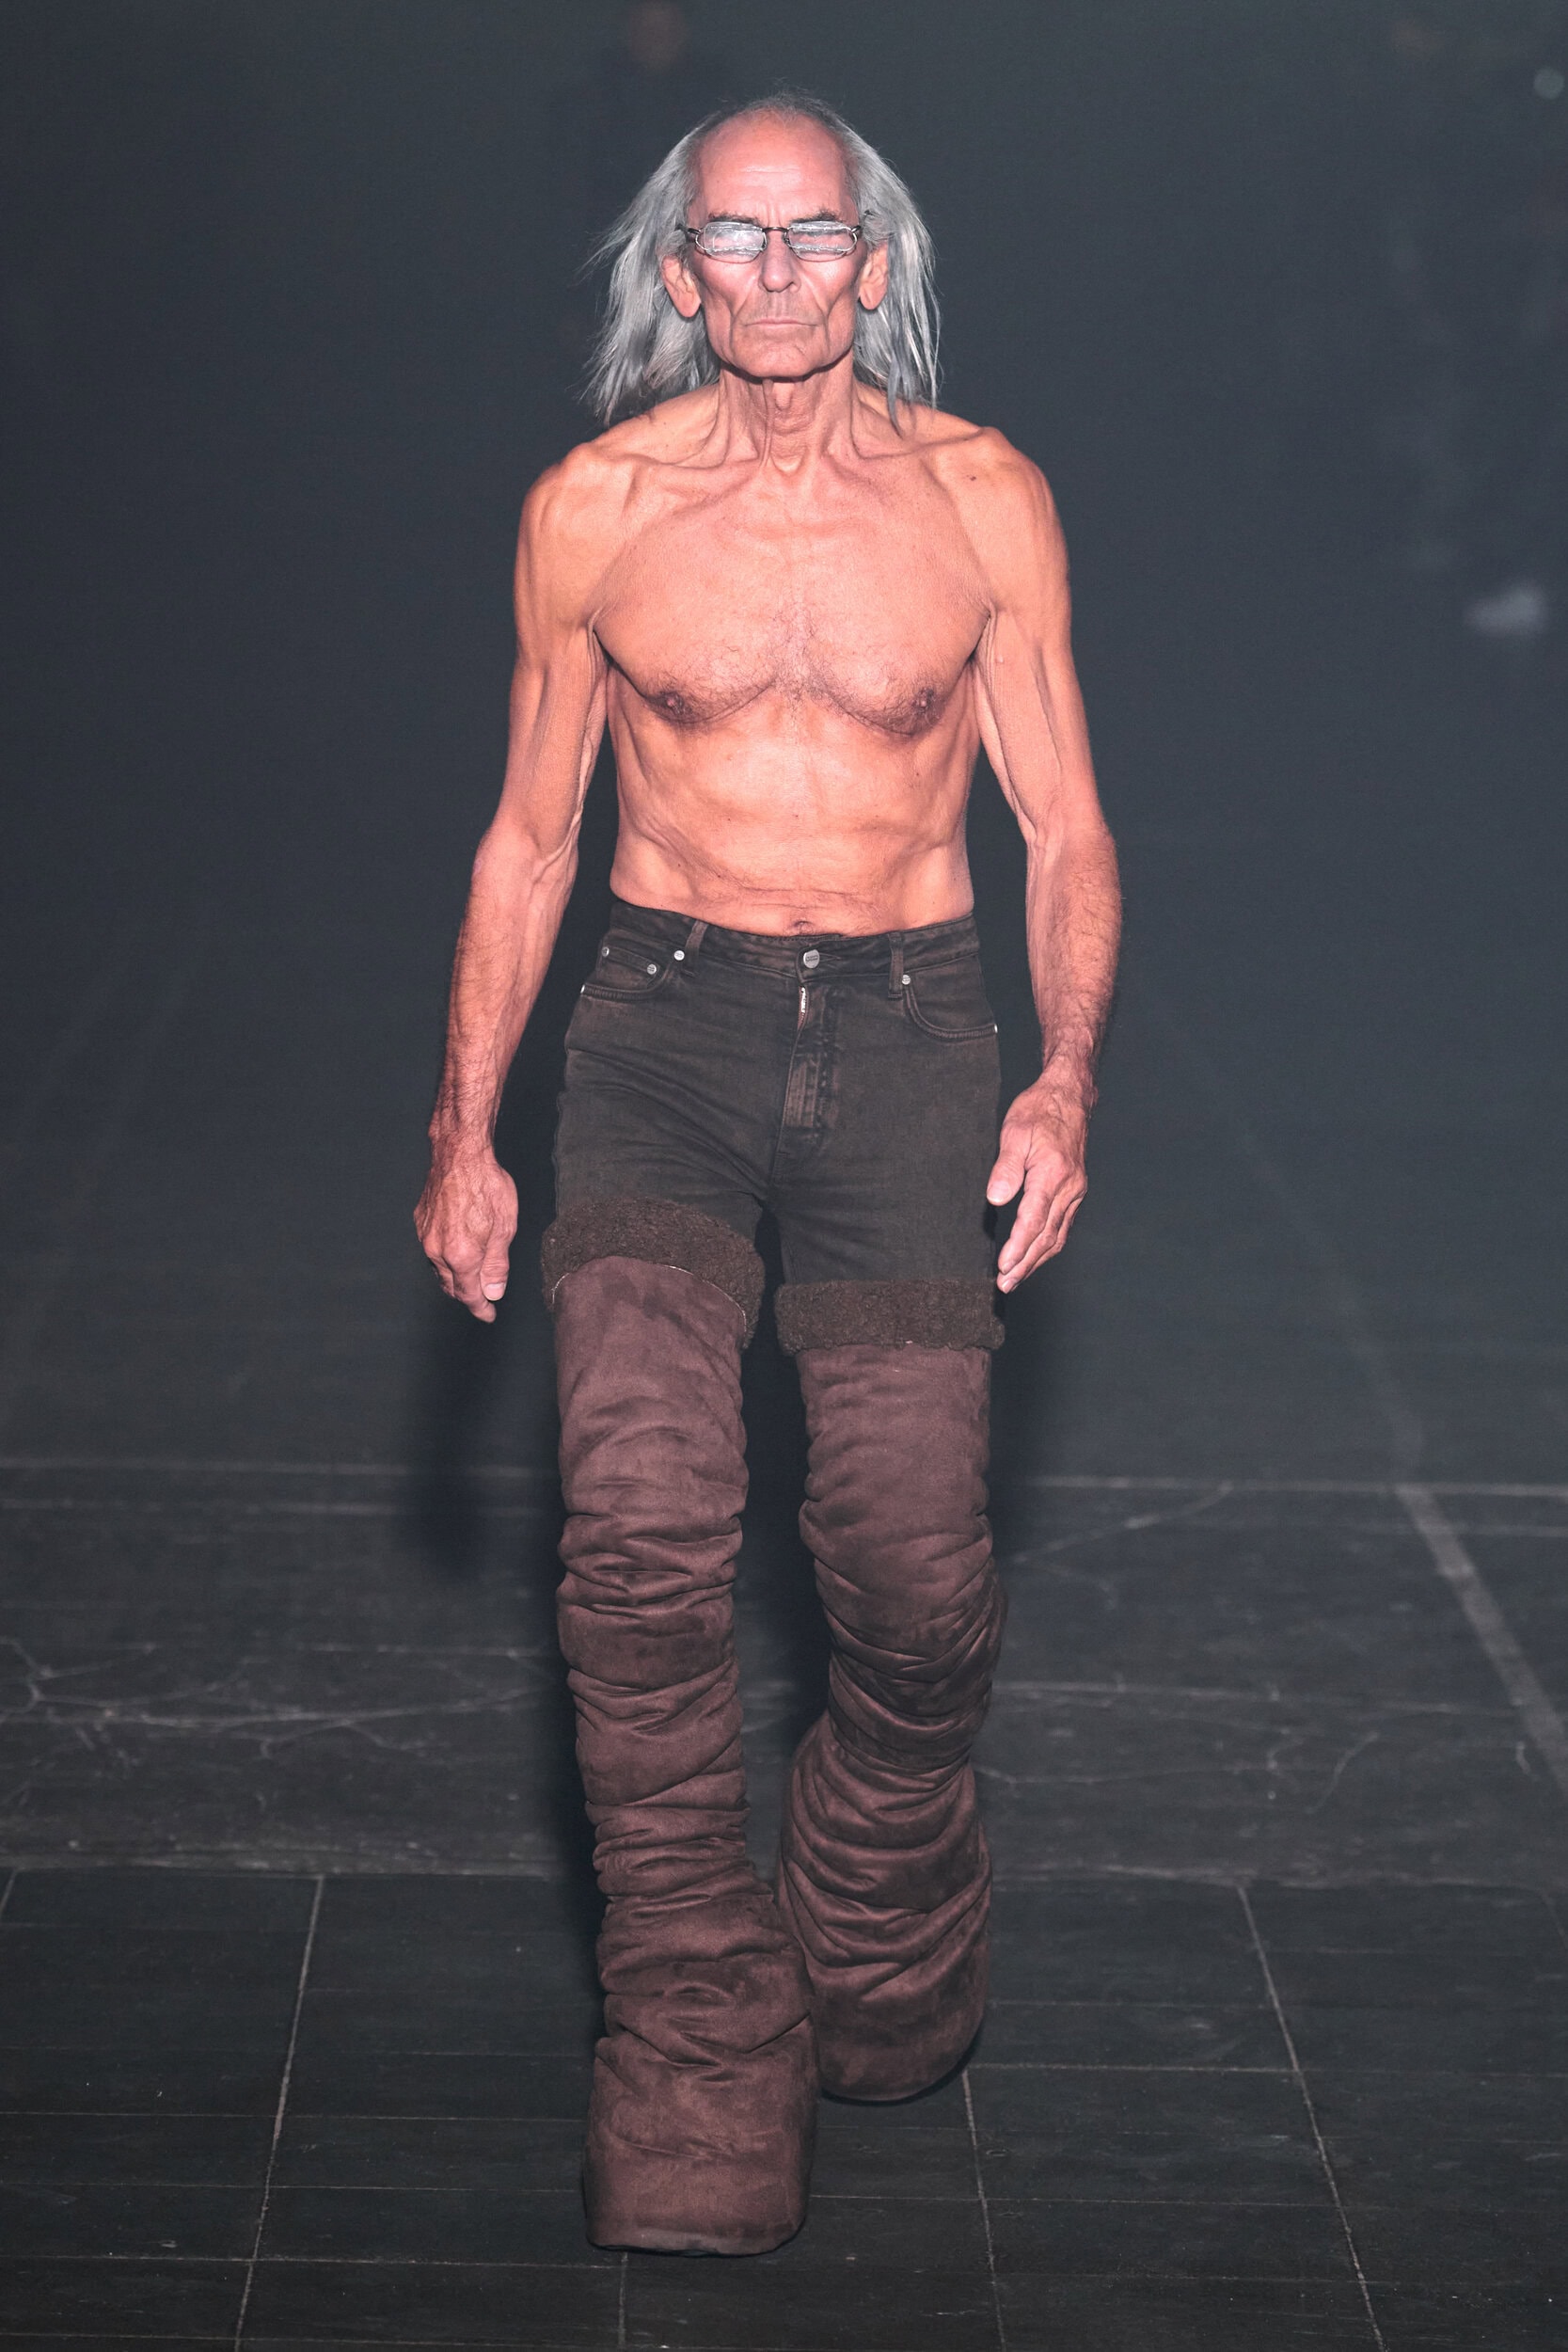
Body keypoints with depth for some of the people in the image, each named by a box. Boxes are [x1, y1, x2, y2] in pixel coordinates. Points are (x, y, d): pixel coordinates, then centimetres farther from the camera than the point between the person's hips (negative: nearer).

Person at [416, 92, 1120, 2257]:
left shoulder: (985, 500, 5)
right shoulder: (591, 510, 6)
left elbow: (1066, 826, 9)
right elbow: (530, 836, 13)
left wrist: (1068, 1076, -8)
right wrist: (464, 1128, 6)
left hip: (905, 1032, 0)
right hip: (663, 1028, 0)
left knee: (918, 1567, -8)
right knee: (644, 1533, -18)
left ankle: (880, 1979, 21)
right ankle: (698, 2089, -9)